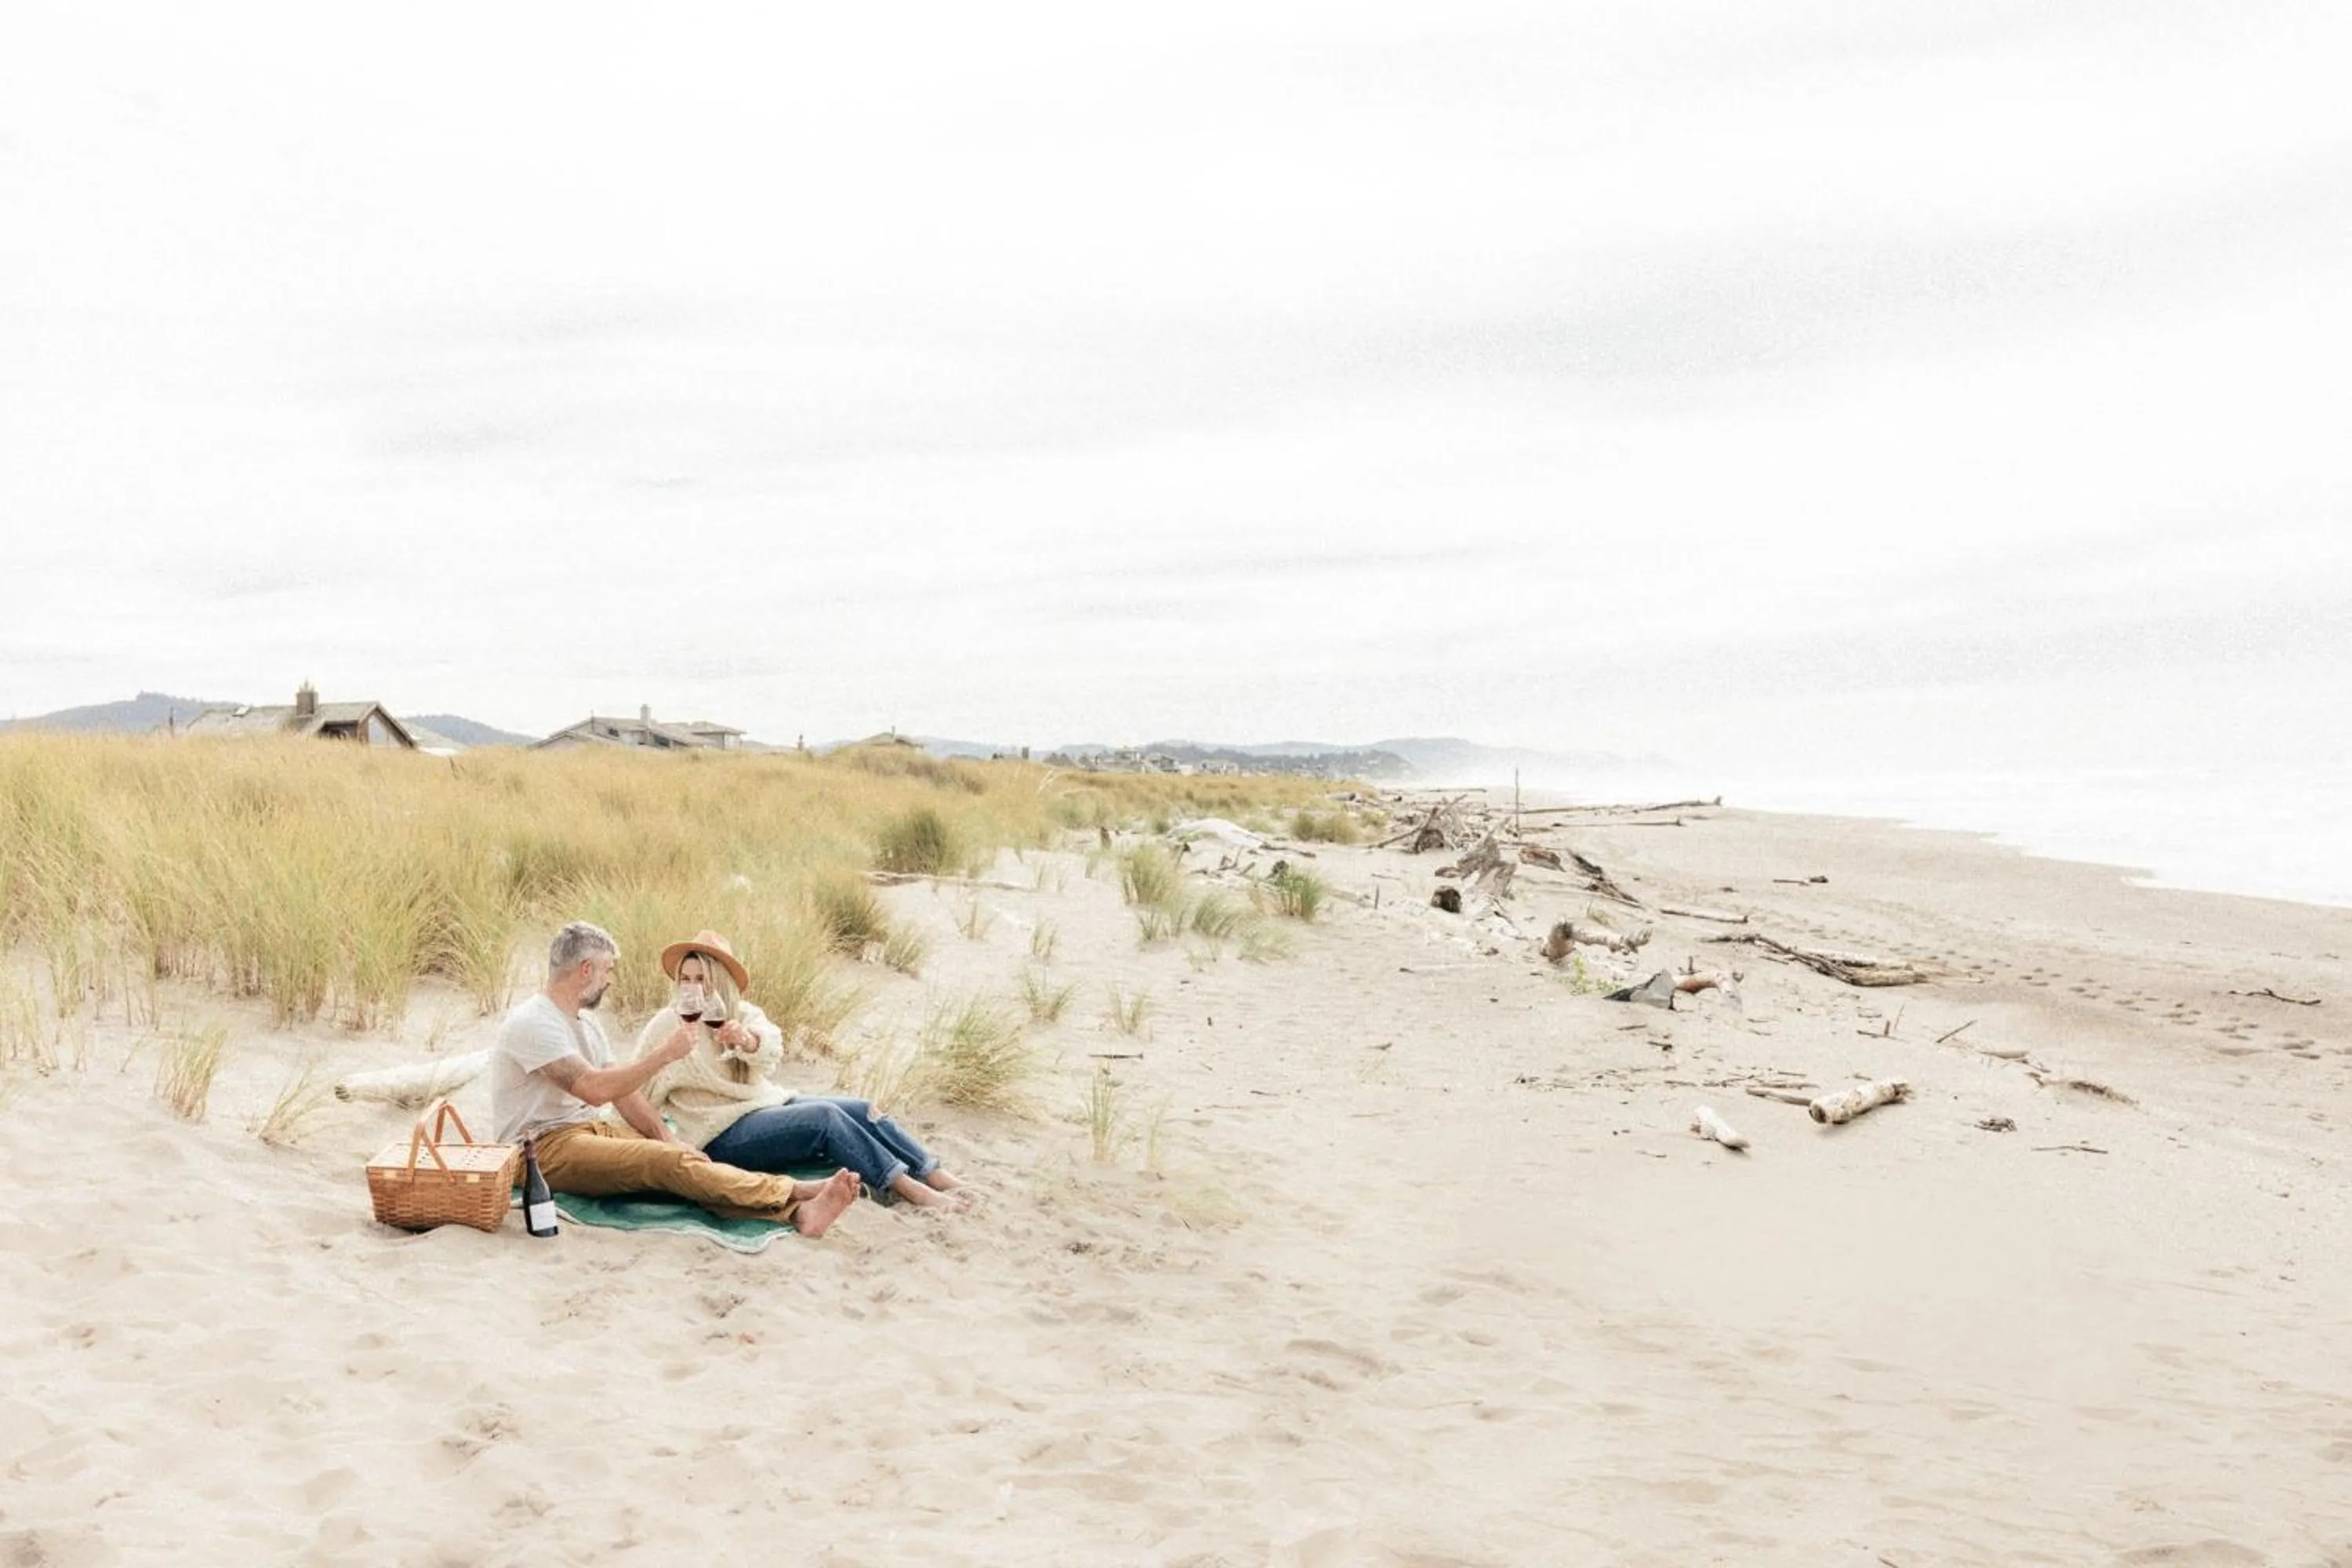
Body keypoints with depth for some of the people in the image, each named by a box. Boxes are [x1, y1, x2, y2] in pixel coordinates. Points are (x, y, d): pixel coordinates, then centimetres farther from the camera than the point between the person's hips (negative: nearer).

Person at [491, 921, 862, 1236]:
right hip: (544, 1148, -8)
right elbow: (595, 1089, -24)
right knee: (669, 1163, -28)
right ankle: (796, 1193, -36)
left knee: (674, 1157, -19)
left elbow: (621, 1091, 13)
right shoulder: (531, 1023, -15)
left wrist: (667, 1138, -1)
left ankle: (795, 1212, -39)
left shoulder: (584, 1021, 16)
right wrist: (665, 1053, -18)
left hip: (587, 1130, 8)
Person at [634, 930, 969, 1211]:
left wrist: (748, 1040, -37)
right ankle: (905, 1187, -31)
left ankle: (938, 1178, -20)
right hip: (722, 1135, -6)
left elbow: (771, 1050, -16)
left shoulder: (742, 1013, 9)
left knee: (862, 1110, -13)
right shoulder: (666, 1025, -2)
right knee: (824, 1116, -27)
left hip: (770, 1103, 6)